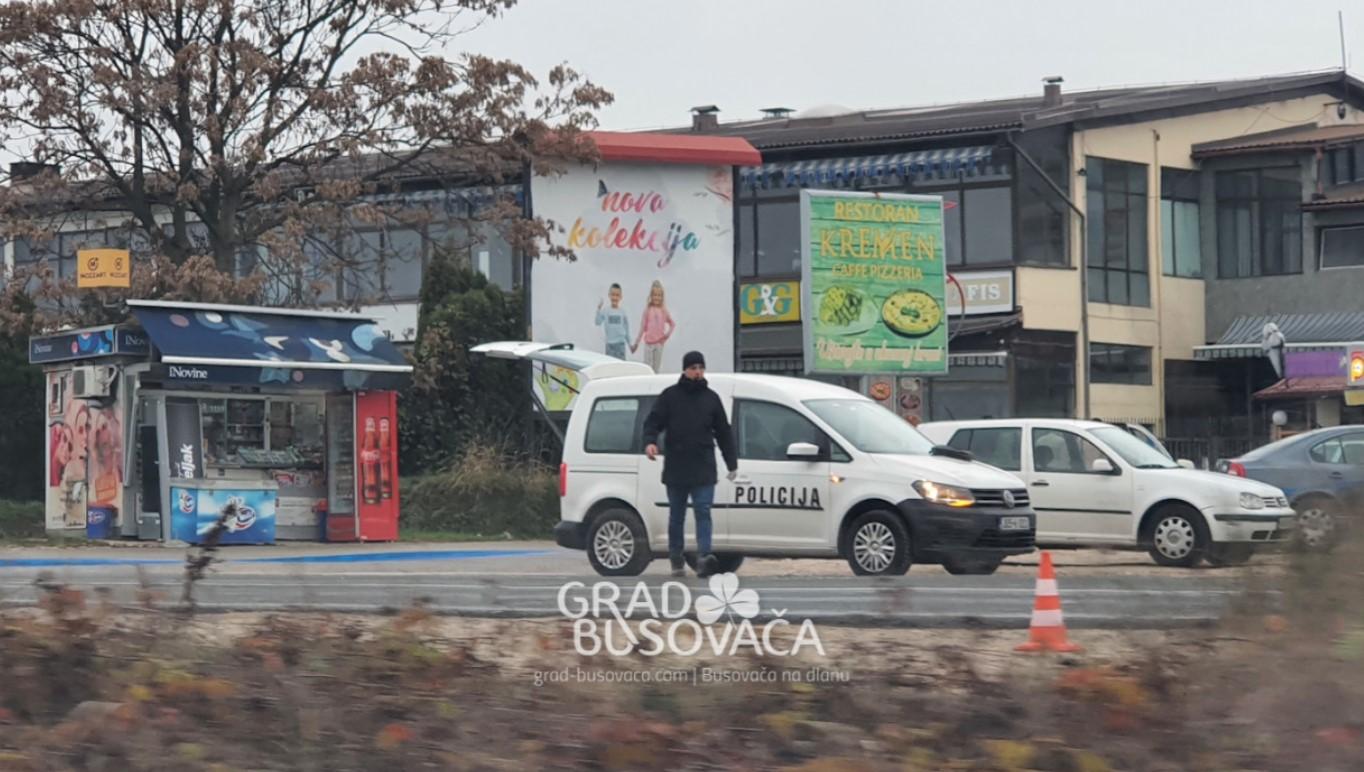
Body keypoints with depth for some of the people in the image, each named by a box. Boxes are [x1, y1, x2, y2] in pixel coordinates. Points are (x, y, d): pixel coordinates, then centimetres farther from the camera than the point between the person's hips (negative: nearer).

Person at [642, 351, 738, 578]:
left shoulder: (711, 398, 11)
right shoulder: (670, 396, 6)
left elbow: (723, 432, 16)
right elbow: (653, 422, 2)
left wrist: (732, 463, 13)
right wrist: (650, 441, -20)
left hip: (703, 469, 0)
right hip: (675, 468, 0)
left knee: (703, 512, -13)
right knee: (676, 516, 8)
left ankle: (703, 557, -23)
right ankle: (676, 561, 15)